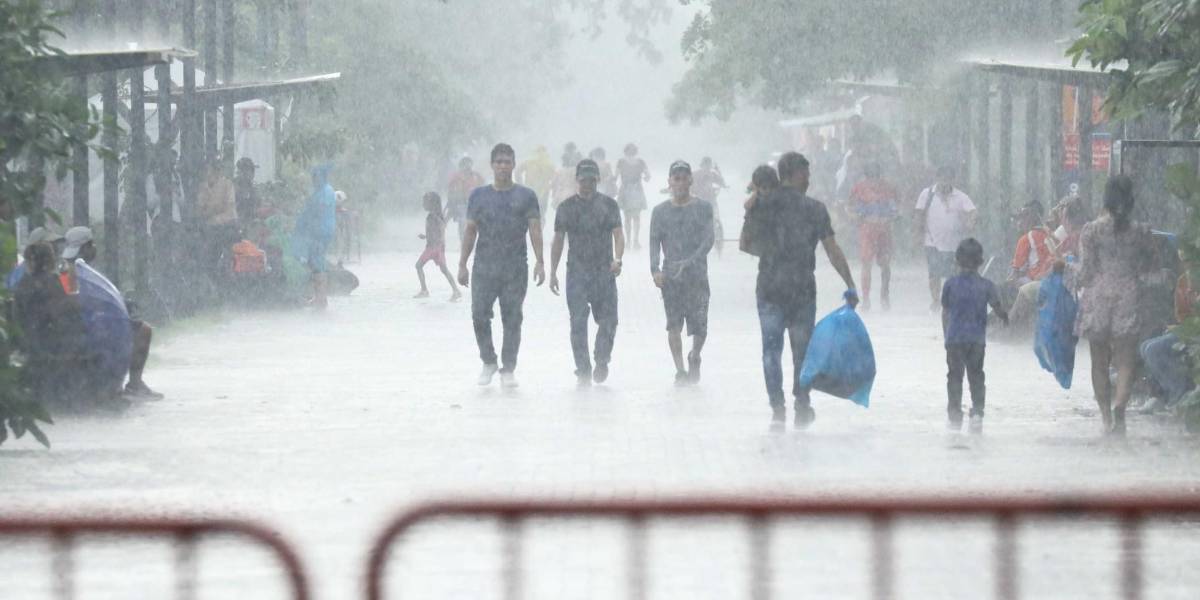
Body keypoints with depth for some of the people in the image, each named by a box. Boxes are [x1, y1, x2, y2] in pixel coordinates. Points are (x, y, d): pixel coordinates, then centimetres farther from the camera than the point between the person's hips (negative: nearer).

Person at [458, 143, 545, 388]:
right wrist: (462, 264, 7)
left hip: (516, 269, -1)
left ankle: (508, 370, 8)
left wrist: (539, 262, -10)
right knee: (479, 315, -4)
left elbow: (535, 230, 0)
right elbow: (470, 231, 11)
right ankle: (489, 362, 14)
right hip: (484, 266, 1)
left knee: (512, 319, 0)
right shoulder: (479, 195, 10)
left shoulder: (526, 196, 6)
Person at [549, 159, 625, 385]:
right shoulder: (567, 207, 7)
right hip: (577, 272, 0)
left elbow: (618, 234, 1)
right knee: (578, 324, -7)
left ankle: (601, 361, 21)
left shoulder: (609, 205, 7)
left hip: (605, 273, 0)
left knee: (608, 322, -1)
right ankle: (583, 371, -2)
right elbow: (558, 240, 10)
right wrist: (553, 272, 5)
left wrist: (617, 259, -17)